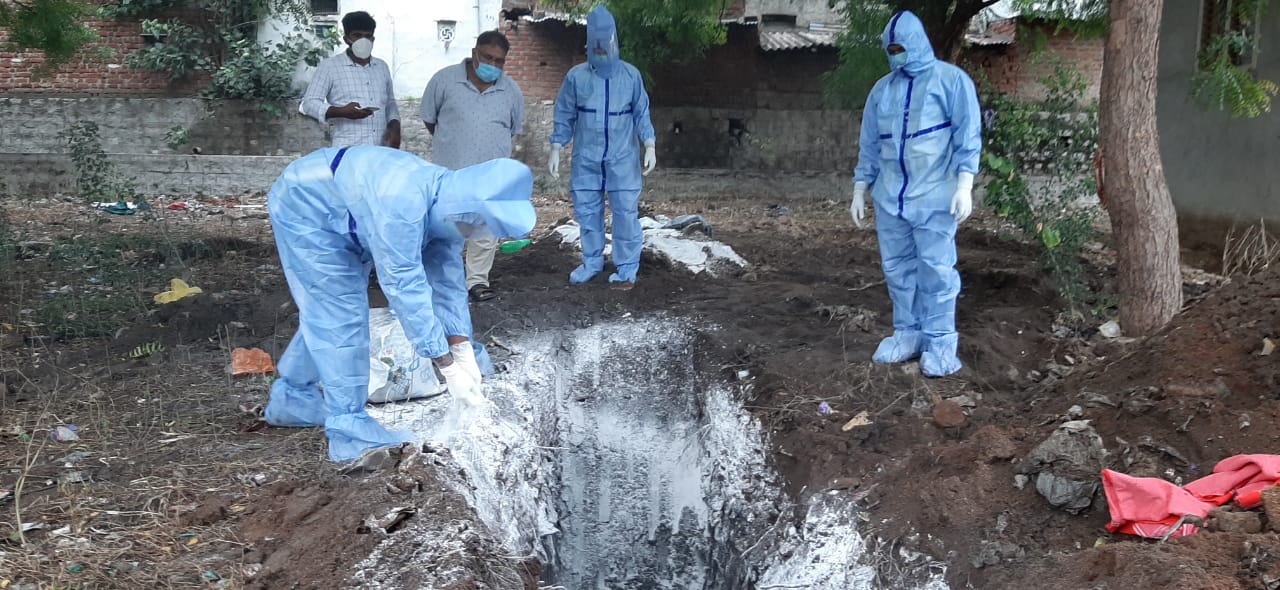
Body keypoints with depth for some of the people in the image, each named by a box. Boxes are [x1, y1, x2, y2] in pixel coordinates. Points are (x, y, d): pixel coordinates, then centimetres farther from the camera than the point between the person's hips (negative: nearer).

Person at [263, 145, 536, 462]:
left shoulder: (448, 205, -13)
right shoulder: (403, 206, -40)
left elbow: (447, 280, -8)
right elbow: (405, 288, -39)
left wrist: (463, 352, -12)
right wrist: (448, 367, -35)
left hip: (341, 218, 9)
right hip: (305, 206, -9)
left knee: (323, 314, 18)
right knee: (341, 317, -10)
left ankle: (291, 399, 36)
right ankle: (349, 430, -3)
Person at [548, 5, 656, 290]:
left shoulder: (631, 74, -1)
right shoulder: (576, 76, -2)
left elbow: (641, 113, 4)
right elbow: (564, 116, 4)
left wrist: (649, 147, -4)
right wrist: (555, 151, 1)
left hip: (622, 157, -1)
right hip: (586, 158, 1)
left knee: (626, 211, -2)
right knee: (587, 211, 9)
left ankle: (627, 267, 7)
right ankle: (592, 262, 24)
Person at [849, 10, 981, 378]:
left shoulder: (951, 80, 0)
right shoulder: (881, 90, 14)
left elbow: (968, 136, -5)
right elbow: (870, 145, 18)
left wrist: (964, 185, -13)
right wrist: (860, 190, 15)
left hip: (934, 196, -5)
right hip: (889, 197, 5)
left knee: (936, 270, -4)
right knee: (897, 268, 9)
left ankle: (940, 343, 2)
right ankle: (907, 334, 19)